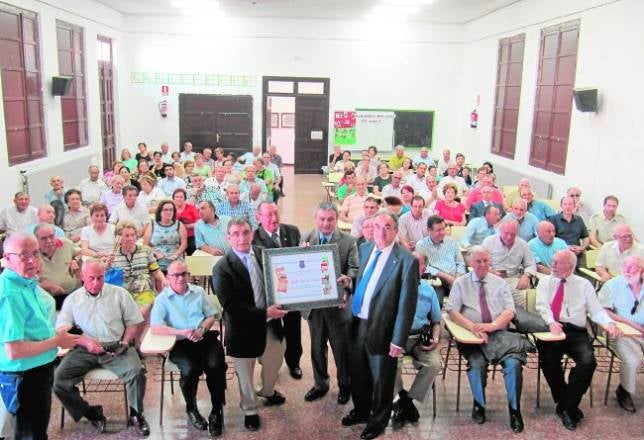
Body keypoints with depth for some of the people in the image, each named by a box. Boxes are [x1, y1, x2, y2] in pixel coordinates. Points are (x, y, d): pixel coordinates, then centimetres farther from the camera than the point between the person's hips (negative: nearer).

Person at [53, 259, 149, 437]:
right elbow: (62, 329, 3)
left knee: (136, 372, -28)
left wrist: (125, 343, -6)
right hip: (84, 349, 2)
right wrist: (86, 342, -12)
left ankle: (136, 414, -2)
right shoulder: (72, 299, 10)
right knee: (58, 379, -21)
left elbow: (133, 322, 11)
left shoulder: (119, 293, 8)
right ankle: (91, 413, -1)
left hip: (115, 348, -1)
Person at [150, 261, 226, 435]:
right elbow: (155, 328, -7)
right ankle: (191, 409, 0)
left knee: (216, 366, -26)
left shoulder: (198, 292, 14)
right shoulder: (162, 298, 4)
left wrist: (202, 329, -8)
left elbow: (211, 315, 14)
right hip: (180, 343, -2)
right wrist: (182, 332, -18)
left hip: (205, 338, 2)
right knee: (190, 370, -30)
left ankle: (217, 411, -8)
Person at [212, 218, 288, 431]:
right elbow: (231, 306, -23)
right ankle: (250, 410, 42)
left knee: (274, 363, 25)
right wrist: (264, 313, -26)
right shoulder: (222, 268, -19)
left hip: (270, 323, 5)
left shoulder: (264, 254, -4)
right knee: (245, 374, 16)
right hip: (244, 329, -4)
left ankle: (267, 392, 56)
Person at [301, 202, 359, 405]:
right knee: (317, 347, 18)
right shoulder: (305, 239, 0)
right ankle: (320, 384, 38)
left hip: (338, 303, -2)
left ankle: (344, 385, 33)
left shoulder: (348, 241, -7)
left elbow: (353, 268, -10)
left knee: (342, 348, 12)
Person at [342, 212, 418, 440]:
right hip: (357, 324, 6)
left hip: (381, 329, -6)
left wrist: (398, 340, -16)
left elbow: (407, 304, -16)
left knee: (381, 380, 15)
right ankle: (361, 410, 47)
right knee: (358, 374, 23)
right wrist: (350, 281, -2)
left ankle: (378, 420, 37)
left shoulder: (406, 260, -18)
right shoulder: (365, 249, 3)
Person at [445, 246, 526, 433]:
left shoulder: (500, 283, 14)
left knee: (514, 363, -25)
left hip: (500, 334, 2)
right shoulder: (460, 283, 10)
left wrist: (492, 325, -15)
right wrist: (473, 327, -17)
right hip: (473, 336, -1)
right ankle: (478, 405, -1)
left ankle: (514, 410, -6)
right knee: (477, 363, -29)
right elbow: (452, 311, -1)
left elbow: (509, 311, 4)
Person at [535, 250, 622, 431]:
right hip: (551, 330, 0)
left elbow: (596, 310, 6)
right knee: (548, 361, -26)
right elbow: (542, 306, -2)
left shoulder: (584, 285, 13)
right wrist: (551, 322, -22)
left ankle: (567, 407, -10)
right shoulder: (545, 282, 13)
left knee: (588, 362, -27)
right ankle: (568, 406, -2)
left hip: (576, 332, 0)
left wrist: (609, 323, -15)